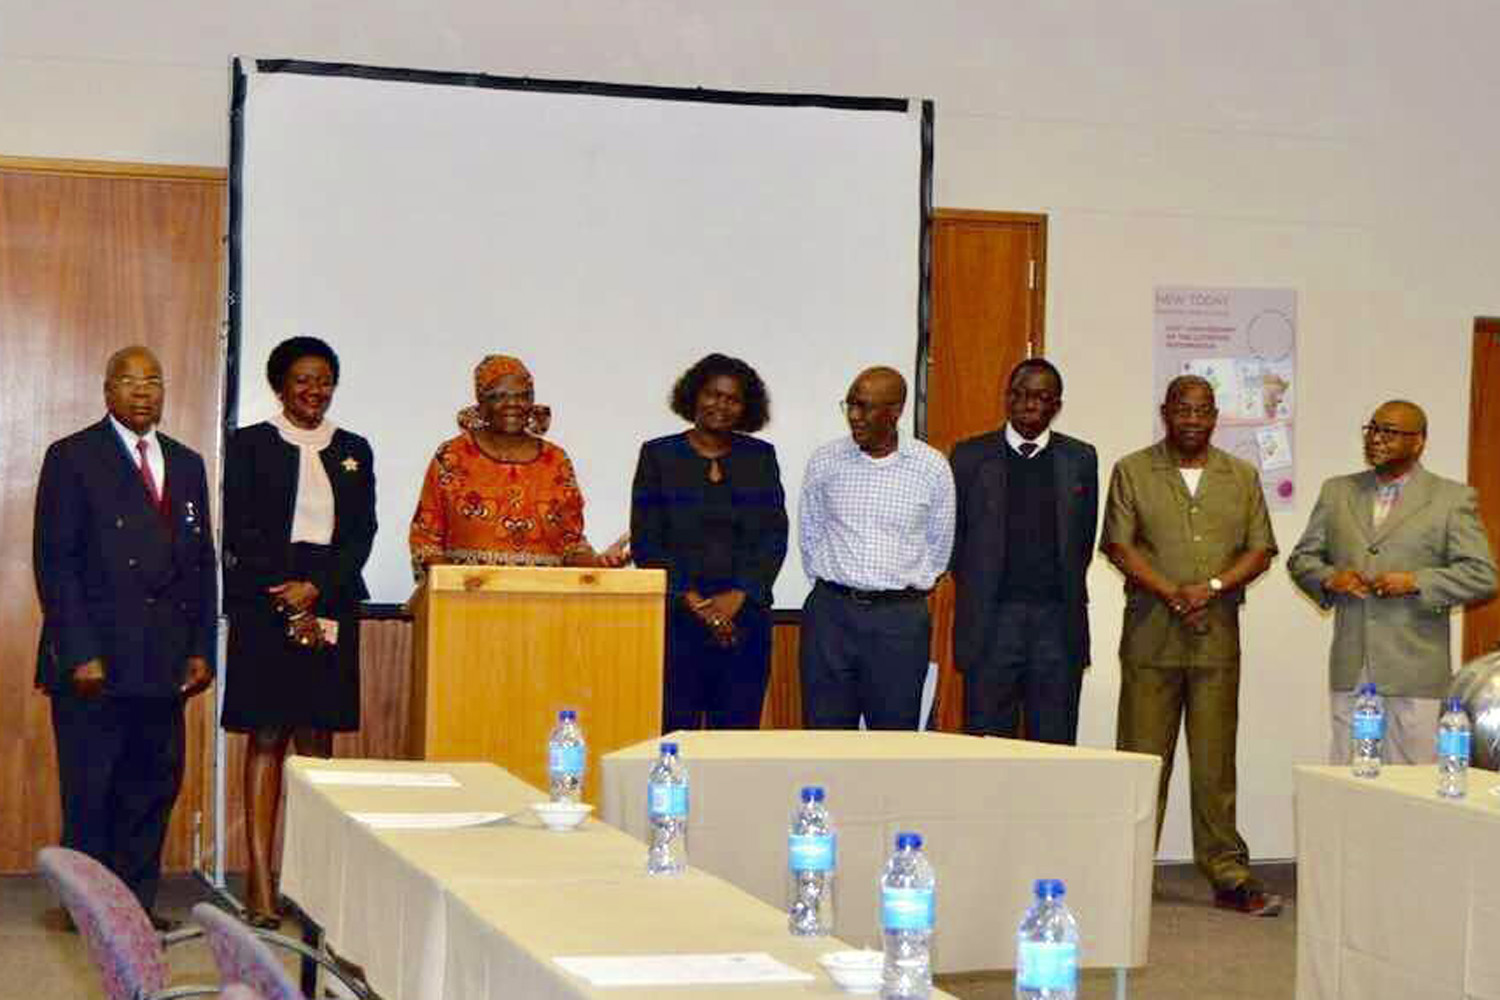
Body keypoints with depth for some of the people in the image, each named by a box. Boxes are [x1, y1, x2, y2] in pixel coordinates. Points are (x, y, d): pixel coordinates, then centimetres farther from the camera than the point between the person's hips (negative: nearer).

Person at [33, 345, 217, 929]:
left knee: (155, 787, 7)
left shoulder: (186, 464, 15)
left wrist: (201, 649, 7)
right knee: (90, 793, 1)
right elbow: (55, 562, -7)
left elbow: (202, 562, 15)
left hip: (164, 662, 5)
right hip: (94, 661, -5)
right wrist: (80, 655, -13)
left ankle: (138, 904, 16)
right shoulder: (72, 458, -1)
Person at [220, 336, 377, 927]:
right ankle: (260, 881, -6)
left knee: (318, 738, 2)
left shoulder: (353, 451, 14)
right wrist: (291, 608, -9)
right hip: (263, 605, -3)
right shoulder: (250, 444, 4)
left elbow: (362, 533, 6)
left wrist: (315, 589, -9)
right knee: (266, 738, -4)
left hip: (331, 604, 3)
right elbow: (241, 533, -3)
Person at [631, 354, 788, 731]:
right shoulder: (658, 455, 4)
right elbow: (645, 541, 0)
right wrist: (692, 600, -9)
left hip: (744, 614, 2)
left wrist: (738, 595, -8)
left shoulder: (760, 457, 10)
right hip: (676, 615, -2)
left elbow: (774, 537, 5)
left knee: (739, 729, 0)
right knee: (673, 728, -7)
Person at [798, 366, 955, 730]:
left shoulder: (932, 466, -1)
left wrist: (912, 587, 10)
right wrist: (830, 582, 9)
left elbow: (939, 543, 10)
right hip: (831, 612, 1)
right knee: (824, 736, 2)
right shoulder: (824, 461, 2)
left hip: (901, 618, -1)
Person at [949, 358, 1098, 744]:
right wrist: (977, 593, 8)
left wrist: (1065, 592, 10)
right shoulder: (971, 456, 4)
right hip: (991, 621, -1)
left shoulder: (1080, 459, 8)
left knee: (1055, 748, 2)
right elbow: (953, 536, 8)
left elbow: (1085, 538, 13)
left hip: (1058, 622, 1)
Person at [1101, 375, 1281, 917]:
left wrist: (1213, 587, -10)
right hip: (1150, 635, -2)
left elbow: (1260, 550, 8)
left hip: (1217, 636, 2)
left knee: (1215, 761, 3)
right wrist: (1172, 593, -14)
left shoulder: (1242, 477, 14)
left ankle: (1228, 876, 7)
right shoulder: (1132, 471, 6)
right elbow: (1119, 546, -2)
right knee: (1141, 756, -1)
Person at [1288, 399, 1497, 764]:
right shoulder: (1337, 492, 14)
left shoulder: (1453, 499, 2)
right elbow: (1301, 559, 16)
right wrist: (1329, 578, -6)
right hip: (1350, 672, 3)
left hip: (1415, 675, -3)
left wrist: (1416, 582, -15)